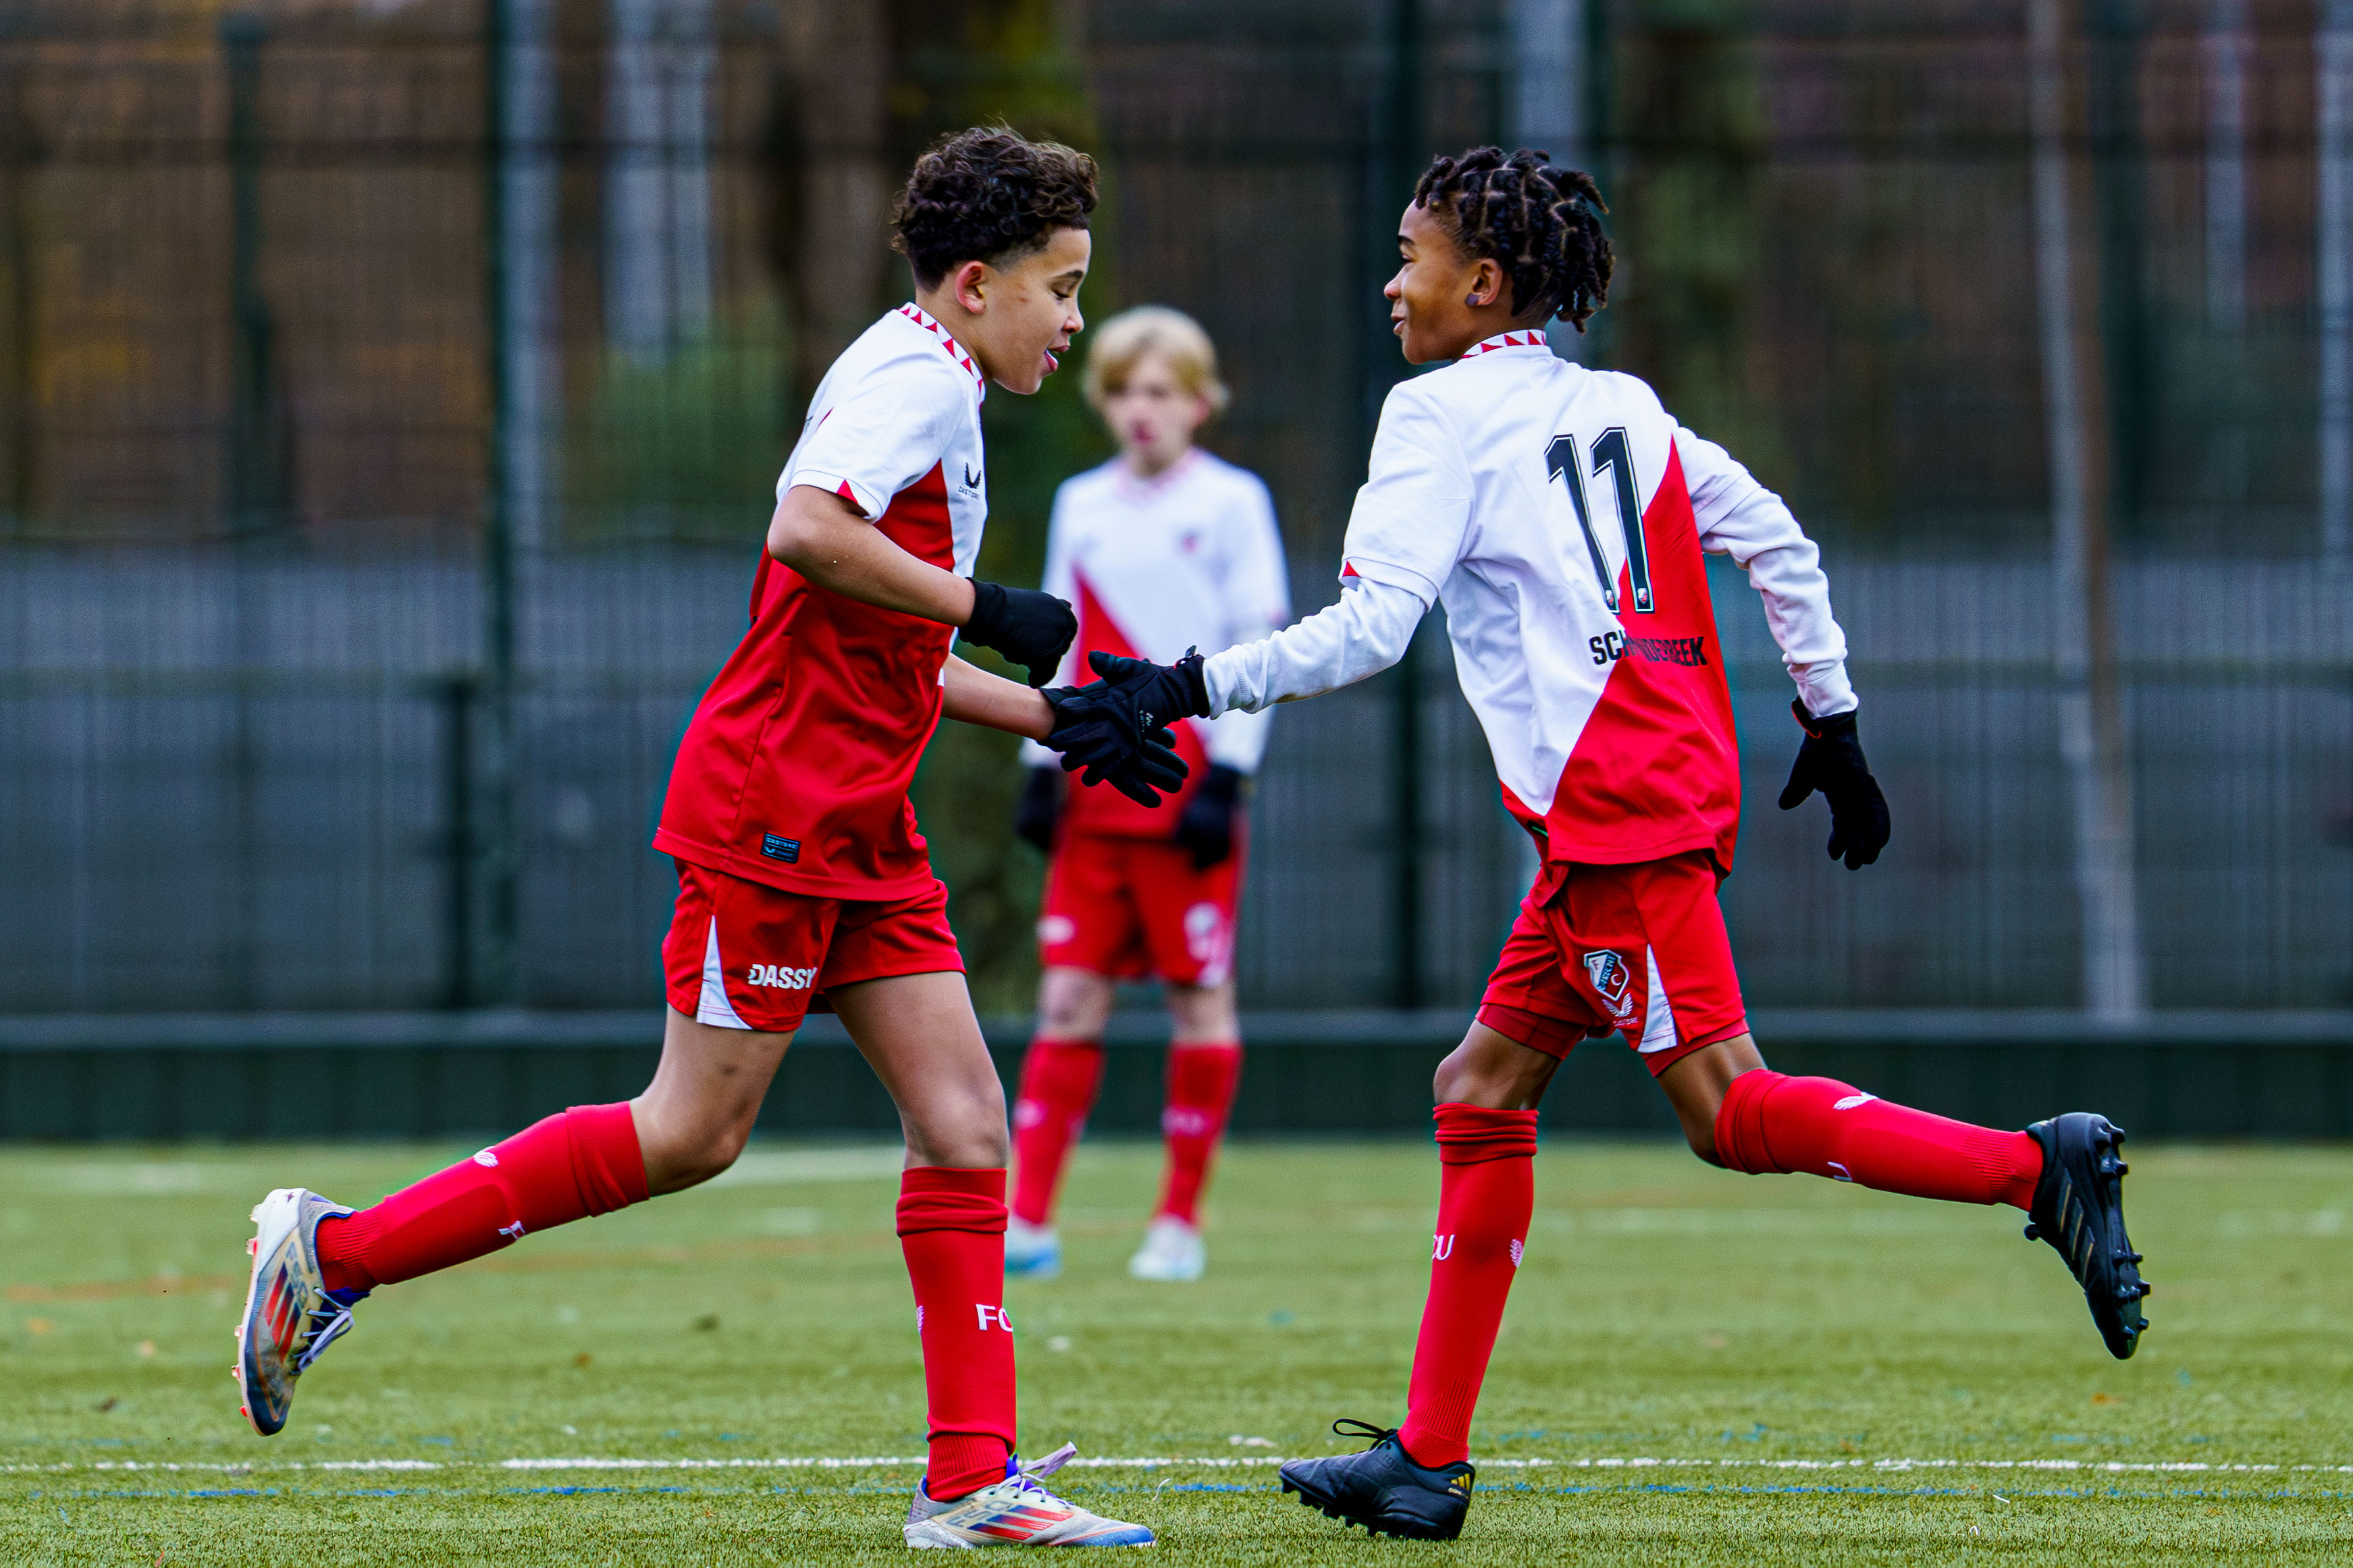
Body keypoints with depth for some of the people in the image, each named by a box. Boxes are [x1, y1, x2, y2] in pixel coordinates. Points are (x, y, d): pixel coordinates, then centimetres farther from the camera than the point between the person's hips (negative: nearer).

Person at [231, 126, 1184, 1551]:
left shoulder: (931, 391, 20)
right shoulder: (916, 376, -11)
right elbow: (806, 529, -30)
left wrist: (1056, 722, 21)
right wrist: (985, 609, -21)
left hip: (861, 835, 10)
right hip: (772, 807, -10)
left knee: (966, 1131, 1)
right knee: (693, 1133, -6)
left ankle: (972, 1482, -1)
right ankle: (336, 1250, 3)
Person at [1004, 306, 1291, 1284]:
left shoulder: (1232, 503, 0)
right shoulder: (1081, 506, 13)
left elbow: (1257, 649, -3)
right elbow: (1061, 648, 17)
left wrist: (1226, 777, -10)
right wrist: (1042, 766, 8)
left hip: (1189, 798, -4)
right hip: (1095, 800, 4)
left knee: (1200, 999, 0)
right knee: (1069, 997, -1)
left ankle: (1181, 1222, 8)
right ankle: (1028, 1222, -3)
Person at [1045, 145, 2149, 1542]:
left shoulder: (1444, 414, -3)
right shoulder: (1621, 407, 19)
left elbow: (1368, 628, -12)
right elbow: (1778, 542, 18)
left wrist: (1190, 689, -7)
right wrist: (1832, 720, 23)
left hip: (1616, 802, -9)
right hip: (1673, 787, 9)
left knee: (1729, 1109, -10)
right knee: (1482, 1090, 10)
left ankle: (2041, 1168, -18)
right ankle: (1430, 1462, 9)